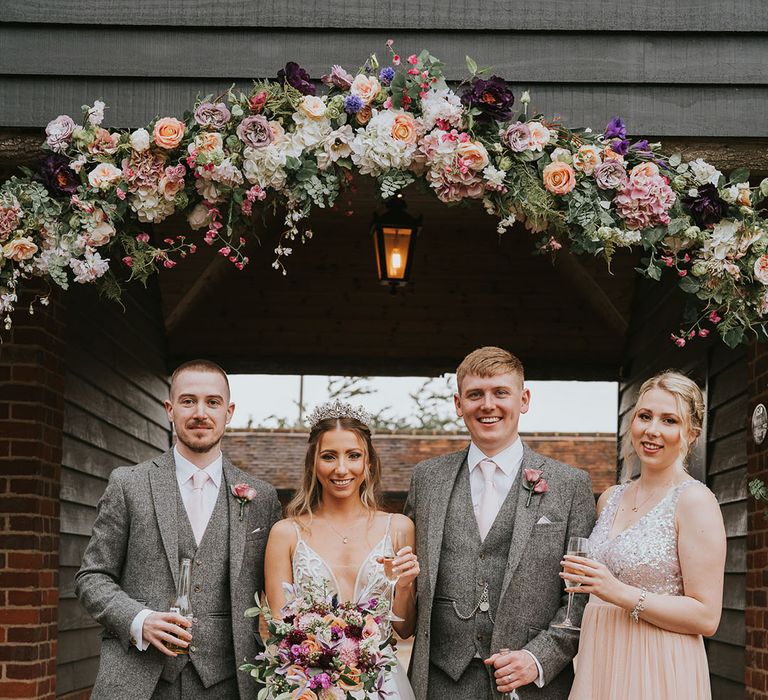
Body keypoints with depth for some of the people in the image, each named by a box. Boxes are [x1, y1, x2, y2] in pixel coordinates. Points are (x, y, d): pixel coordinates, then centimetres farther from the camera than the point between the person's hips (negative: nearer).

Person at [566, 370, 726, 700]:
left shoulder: (694, 500, -10)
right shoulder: (610, 498, 10)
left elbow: (706, 617, -15)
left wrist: (621, 593, -21)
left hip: (656, 672, -6)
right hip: (599, 666, 6)